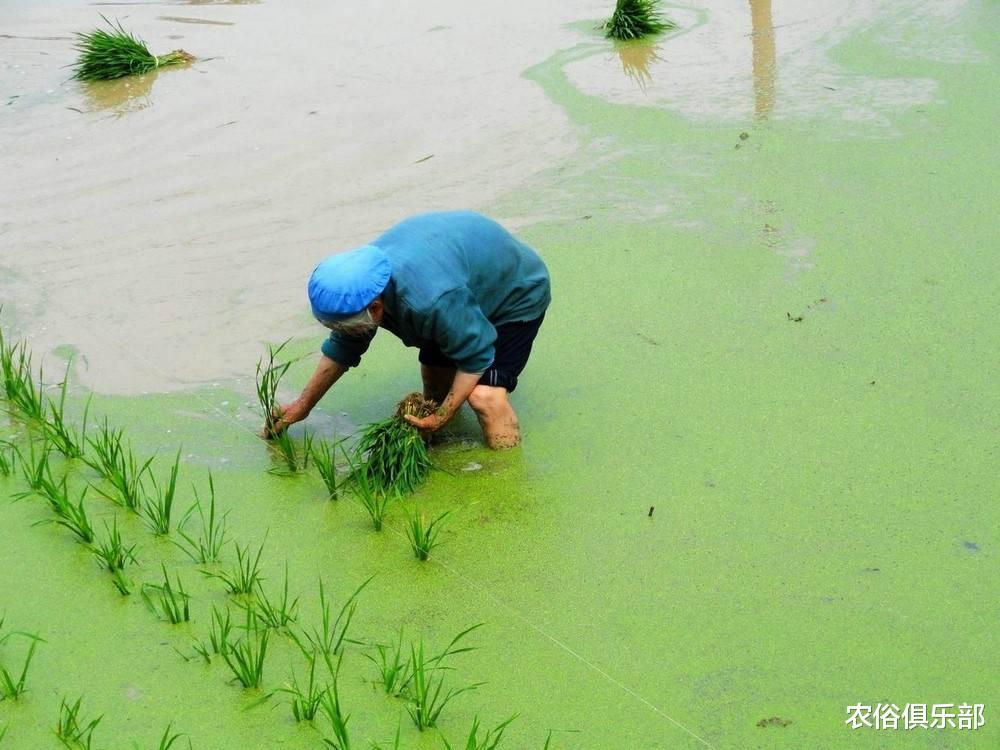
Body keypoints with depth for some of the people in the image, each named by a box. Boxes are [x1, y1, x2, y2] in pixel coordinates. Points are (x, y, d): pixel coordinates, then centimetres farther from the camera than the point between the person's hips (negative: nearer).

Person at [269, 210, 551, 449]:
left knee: (483, 394, -21)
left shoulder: (430, 302, -46)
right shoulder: (359, 281, -18)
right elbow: (341, 349, 0)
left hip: (517, 295, -8)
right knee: (434, 383, 11)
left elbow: (476, 357, -31)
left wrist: (441, 419, -26)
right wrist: (303, 406, 7)